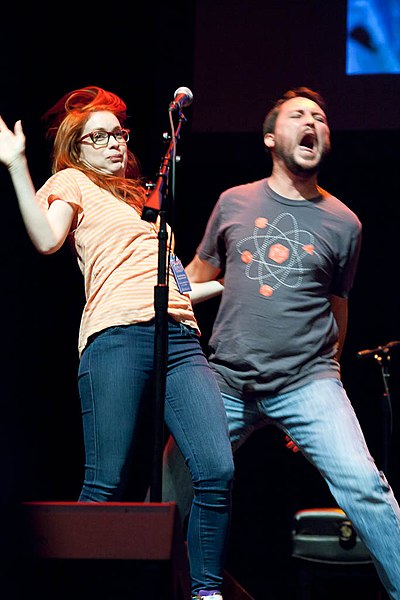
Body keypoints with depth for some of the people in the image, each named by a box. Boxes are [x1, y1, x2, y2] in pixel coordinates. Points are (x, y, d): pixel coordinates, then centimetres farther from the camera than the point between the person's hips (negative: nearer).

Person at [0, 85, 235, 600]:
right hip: (117, 335, -5)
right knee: (106, 483, -10)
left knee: (217, 469, -12)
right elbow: (46, 239, -5)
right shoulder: (72, 182, 16)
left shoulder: (143, 197, 34)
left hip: (179, 335, 5)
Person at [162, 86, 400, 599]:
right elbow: (197, 277, 17)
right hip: (227, 382, 2)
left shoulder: (342, 224, 5)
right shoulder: (235, 203, 7)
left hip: (306, 383, -2)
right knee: (172, 487, 3)